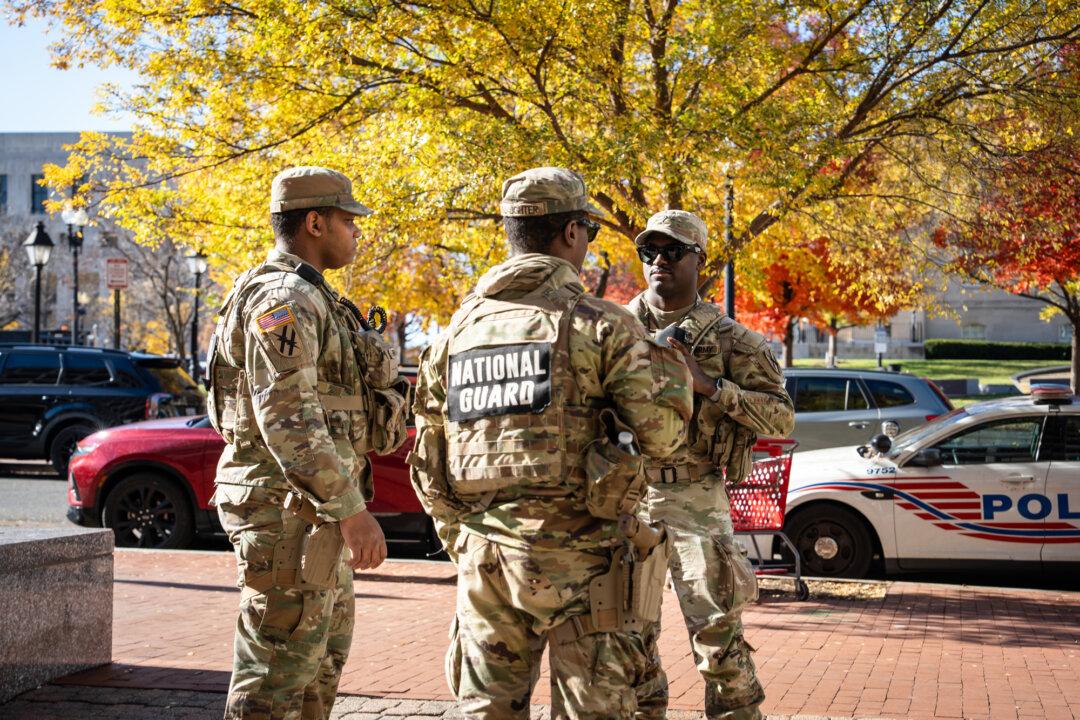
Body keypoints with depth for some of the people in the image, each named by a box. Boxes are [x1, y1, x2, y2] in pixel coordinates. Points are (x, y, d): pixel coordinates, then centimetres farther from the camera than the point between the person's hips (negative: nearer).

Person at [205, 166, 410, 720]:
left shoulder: (309, 299, 18)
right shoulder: (284, 299, -15)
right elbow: (287, 417, -24)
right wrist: (351, 509, -26)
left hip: (311, 506, 11)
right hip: (288, 508, -11)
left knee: (323, 653, 18)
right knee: (280, 667, -7)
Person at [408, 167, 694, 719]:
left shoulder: (457, 332, 11)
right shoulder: (600, 325, -6)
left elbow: (428, 460, 14)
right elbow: (659, 434, -9)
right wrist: (672, 370, 11)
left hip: (482, 555, 5)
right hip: (573, 552, -5)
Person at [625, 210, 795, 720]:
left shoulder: (727, 338, 1)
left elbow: (782, 418, -4)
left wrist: (709, 385, -15)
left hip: (694, 499, -3)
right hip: (627, 492, 3)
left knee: (717, 630, -5)